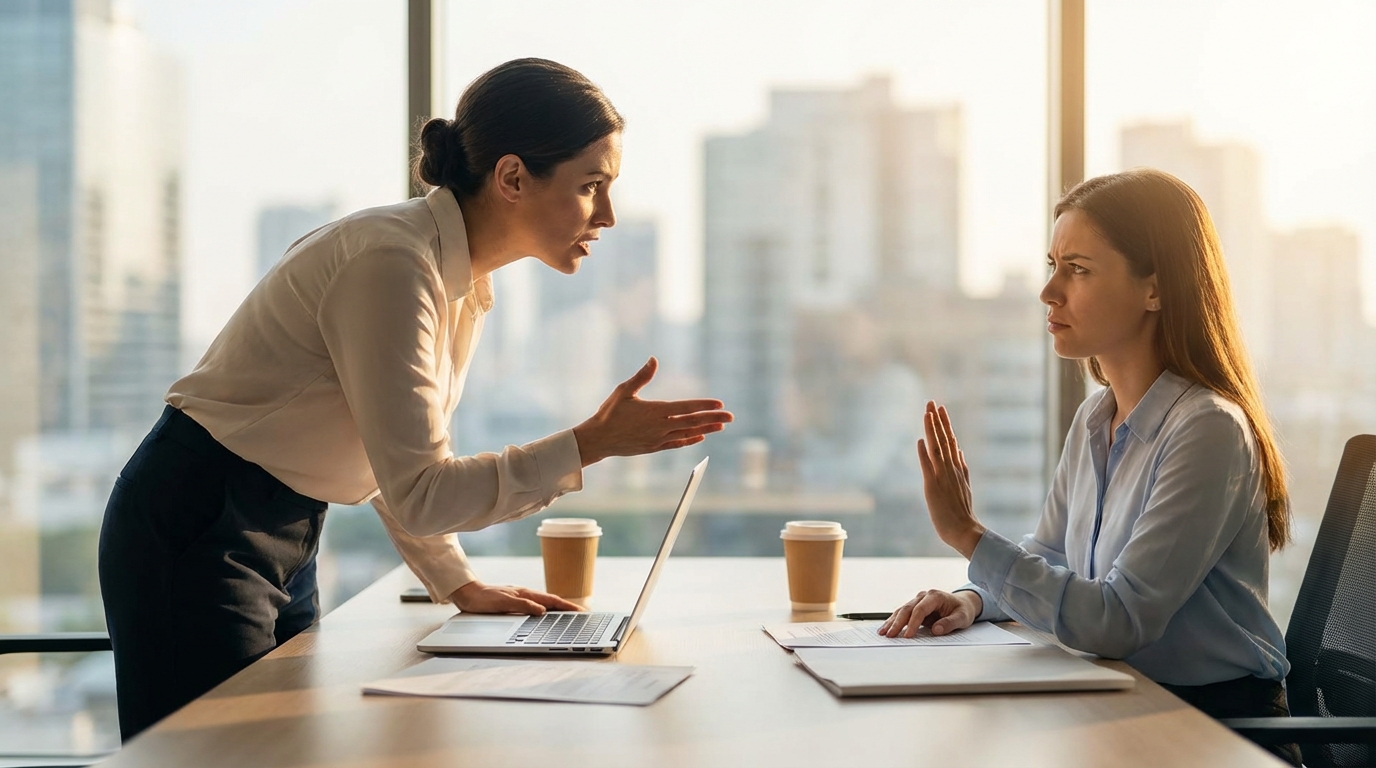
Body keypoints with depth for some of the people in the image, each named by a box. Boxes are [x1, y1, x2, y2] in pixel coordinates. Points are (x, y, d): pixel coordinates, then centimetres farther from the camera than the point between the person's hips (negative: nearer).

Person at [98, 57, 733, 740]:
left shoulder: (465, 283, 4)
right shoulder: (390, 263, -25)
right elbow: (418, 494, -27)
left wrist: (461, 585, 6)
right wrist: (591, 444, -27)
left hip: (285, 545, 9)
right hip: (193, 537, -9)